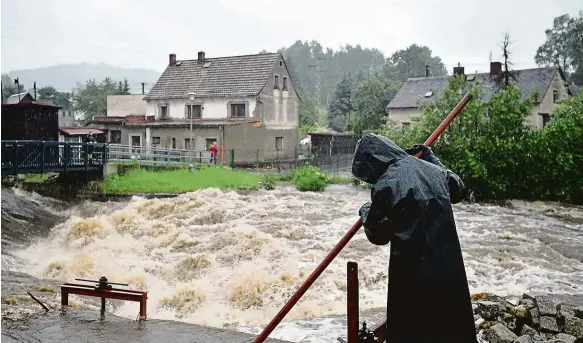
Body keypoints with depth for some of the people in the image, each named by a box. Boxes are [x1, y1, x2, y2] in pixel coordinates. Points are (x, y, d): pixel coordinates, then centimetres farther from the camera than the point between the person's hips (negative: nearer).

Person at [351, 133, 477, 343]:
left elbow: (377, 235, -5)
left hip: (412, 273, -6)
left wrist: (366, 212, 15)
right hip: (449, 266, 6)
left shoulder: (386, 185, -15)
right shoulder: (432, 170, 5)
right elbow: (457, 189, 27)